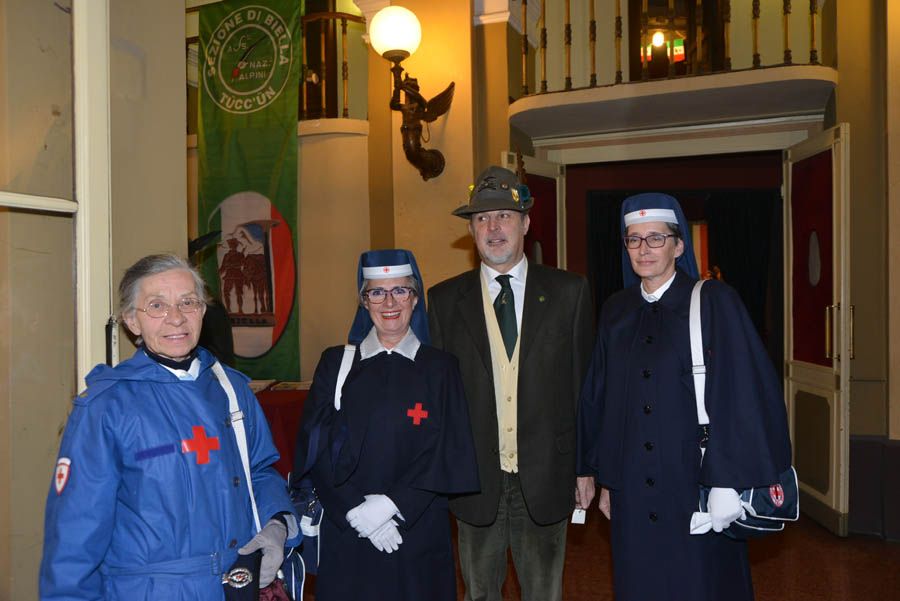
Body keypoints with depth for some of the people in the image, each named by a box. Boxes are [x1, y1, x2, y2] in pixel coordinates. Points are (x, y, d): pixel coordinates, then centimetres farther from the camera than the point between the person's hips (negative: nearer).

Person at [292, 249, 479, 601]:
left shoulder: (440, 368, -1)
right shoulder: (335, 363, 2)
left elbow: (447, 455, -5)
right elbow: (315, 448, -2)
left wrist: (391, 504, -14)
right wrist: (355, 509, -13)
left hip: (419, 531, 0)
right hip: (345, 532, 1)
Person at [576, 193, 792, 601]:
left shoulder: (713, 302, -6)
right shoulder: (615, 312, 7)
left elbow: (739, 395, -11)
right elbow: (600, 399, 10)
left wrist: (726, 482, -15)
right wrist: (605, 478, 10)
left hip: (695, 487, -4)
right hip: (632, 492, 4)